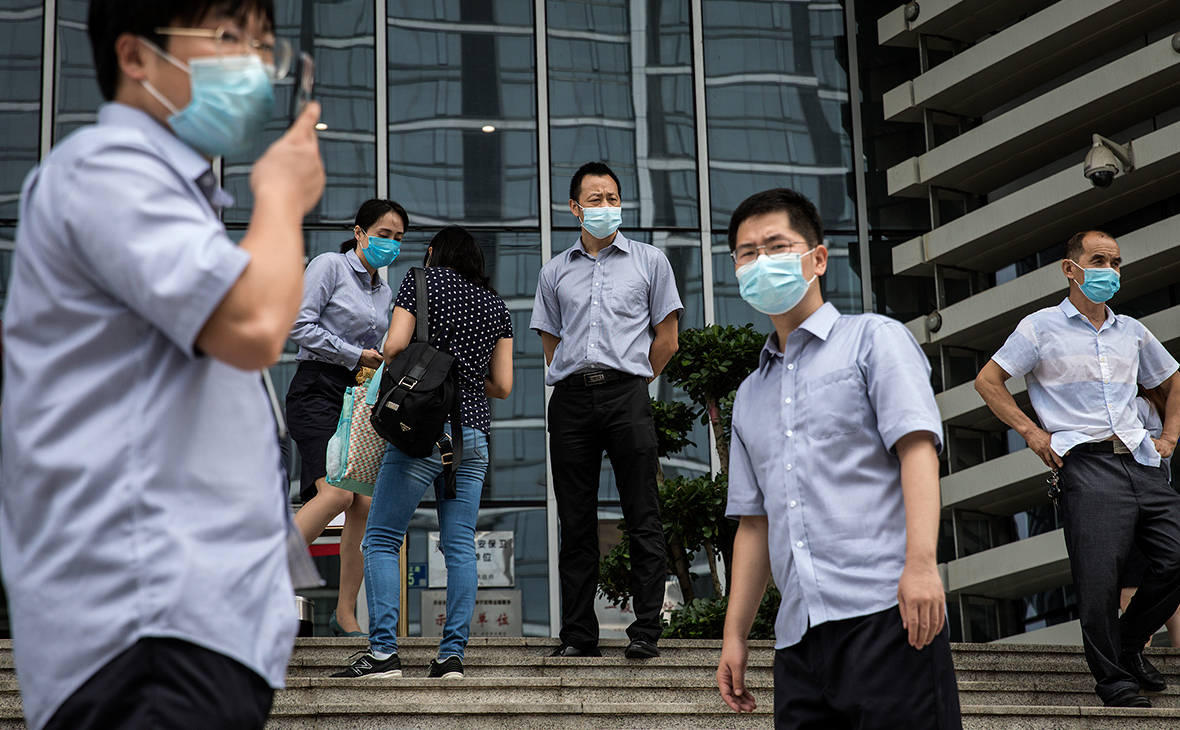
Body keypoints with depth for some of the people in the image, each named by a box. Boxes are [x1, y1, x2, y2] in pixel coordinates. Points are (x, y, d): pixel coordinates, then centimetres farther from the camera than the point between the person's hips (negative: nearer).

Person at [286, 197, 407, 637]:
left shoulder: (384, 293, 21)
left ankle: (345, 614, 4)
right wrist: (356, 356, -8)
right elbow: (299, 325, -10)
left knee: (366, 502, -3)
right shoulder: (329, 266, -1)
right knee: (336, 493, -25)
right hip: (319, 390, -7)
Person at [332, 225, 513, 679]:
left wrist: (383, 360, 13)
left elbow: (395, 344, -8)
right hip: (474, 431, 5)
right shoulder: (496, 305, 17)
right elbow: (502, 386, 13)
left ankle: (383, 652, -10)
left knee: (382, 539, -1)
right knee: (459, 544, 4)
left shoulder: (423, 280, 4)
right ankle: (452, 654, 0)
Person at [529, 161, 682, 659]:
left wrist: (633, 380, 8)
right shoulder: (556, 272, 17)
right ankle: (578, 634, 6)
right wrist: (576, 379, 10)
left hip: (627, 395, -2)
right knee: (576, 521, 2)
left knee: (643, 519, -5)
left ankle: (645, 631, -2)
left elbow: (667, 340, 11)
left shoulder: (649, 262, 11)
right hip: (571, 399, 2)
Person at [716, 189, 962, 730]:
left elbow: (916, 446, -6)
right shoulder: (750, 395, 26)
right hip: (799, 635, 6)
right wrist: (735, 634, 16)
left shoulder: (873, 338, 8)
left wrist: (921, 563, -20)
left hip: (882, 610, -5)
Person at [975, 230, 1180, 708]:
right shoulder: (1041, 327, 6)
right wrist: (1031, 431, -2)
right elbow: (988, 381, 6)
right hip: (1087, 464, -5)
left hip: (1141, 462, 5)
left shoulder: (1131, 332, 20)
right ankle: (1113, 679, 0)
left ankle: (1130, 644, 16)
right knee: (1098, 575, -11)